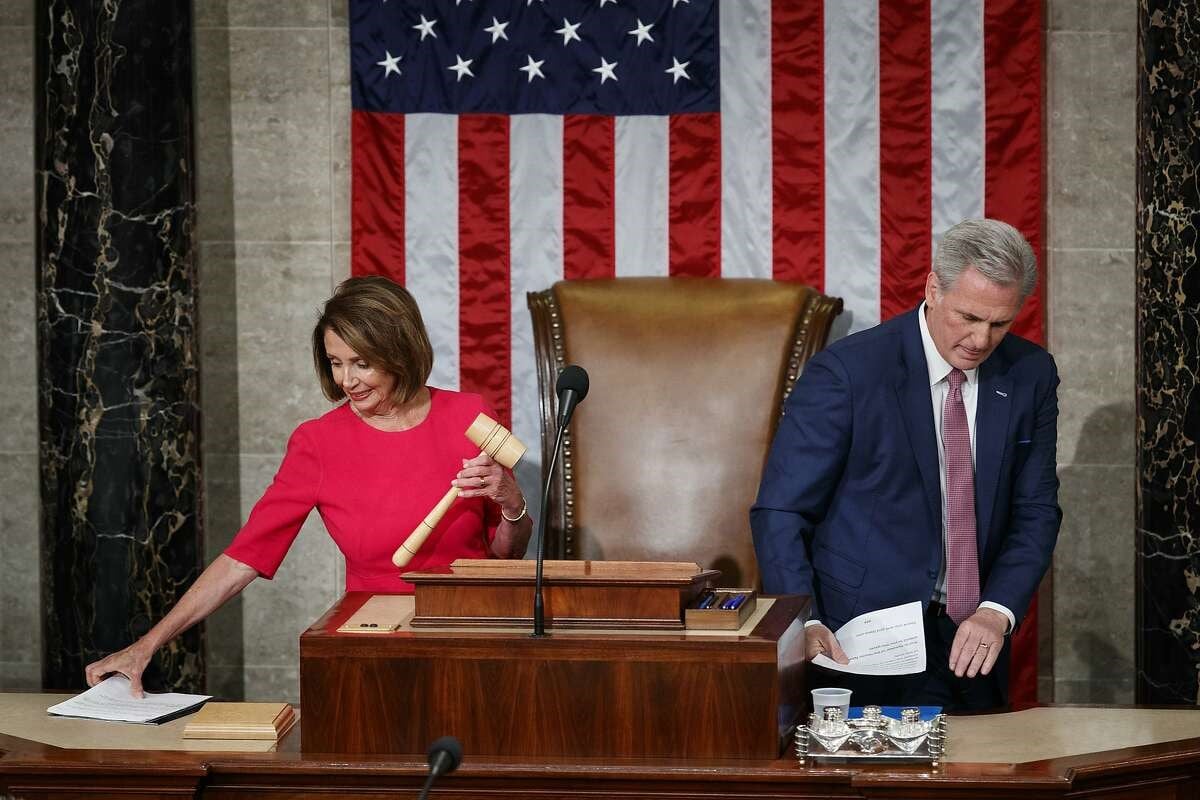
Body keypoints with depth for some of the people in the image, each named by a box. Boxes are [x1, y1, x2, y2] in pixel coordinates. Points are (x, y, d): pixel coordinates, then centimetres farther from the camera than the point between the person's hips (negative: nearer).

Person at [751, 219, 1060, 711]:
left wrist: (997, 611, -10)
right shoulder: (847, 371, -12)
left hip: (972, 639, 4)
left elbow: (1035, 511, 7)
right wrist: (804, 625, -24)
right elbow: (780, 512, -11)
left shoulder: (1031, 375, 3)